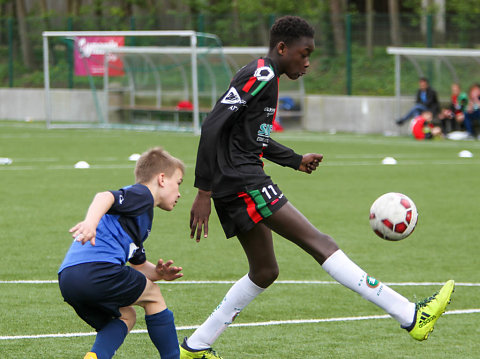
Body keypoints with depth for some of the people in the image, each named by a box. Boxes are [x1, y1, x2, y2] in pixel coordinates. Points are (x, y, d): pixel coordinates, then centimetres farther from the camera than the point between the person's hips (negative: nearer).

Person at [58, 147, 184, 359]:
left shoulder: (142, 221, 36)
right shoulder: (142, 195, 5)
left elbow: (138, 264, 39)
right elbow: (105, 197, -15)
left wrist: (157, 272, 16)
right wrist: (91, 222, -34)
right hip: (95, 269, -9)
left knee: (125, 316, 22)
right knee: (152, 295, 11)